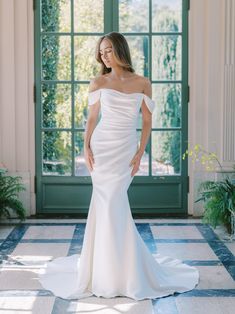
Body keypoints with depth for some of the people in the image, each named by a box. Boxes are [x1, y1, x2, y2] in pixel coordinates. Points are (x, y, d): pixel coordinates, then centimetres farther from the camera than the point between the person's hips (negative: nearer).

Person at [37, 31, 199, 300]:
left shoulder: (142, 83, 3)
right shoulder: (98, 83, 3)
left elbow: (147, 121, 5)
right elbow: (92, 118, 9)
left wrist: (140, 153, -3)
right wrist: (86, 146, -4)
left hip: (127, 149, 0)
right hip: (102, 147, 0)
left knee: (108, 205, -2)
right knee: (111, 205, -2)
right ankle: (109, 270, 11)